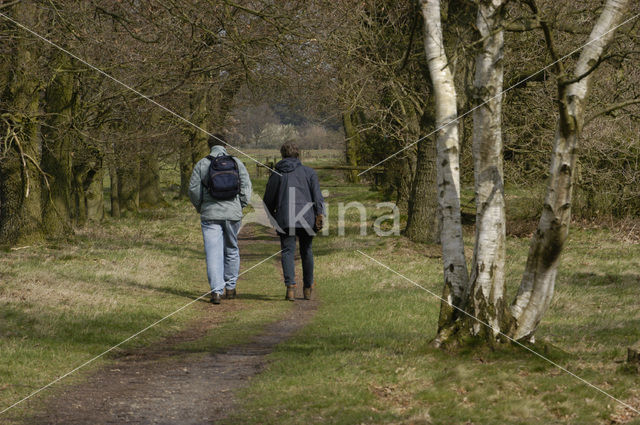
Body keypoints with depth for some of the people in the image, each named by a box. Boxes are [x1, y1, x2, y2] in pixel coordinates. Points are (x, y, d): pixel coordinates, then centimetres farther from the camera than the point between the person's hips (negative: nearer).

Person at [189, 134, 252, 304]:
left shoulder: (202, 164, -1)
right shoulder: (237, 163, 3)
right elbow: (246, 188, 0)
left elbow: (194, 190, -2)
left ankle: (216, 291, -12)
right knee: (232, 250, 17)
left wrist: (200, 208, 13)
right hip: (233, 214, 2)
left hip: (210, 214, -2)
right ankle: (230, 287, 23)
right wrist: (240, 207, 12)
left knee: (213, 253, -3)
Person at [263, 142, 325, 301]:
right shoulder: (308, 172, 9)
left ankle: (290, 286, -20)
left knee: (287, 251, -2)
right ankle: (308, 289, 22)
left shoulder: (276, 174, 9)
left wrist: (272, 217, 27)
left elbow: (268, 201, 12)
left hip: (285, 220, -1)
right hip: (306, 219, 1)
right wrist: (320, 214, -8)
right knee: (306, 252, 13)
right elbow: (317, 195, -2)